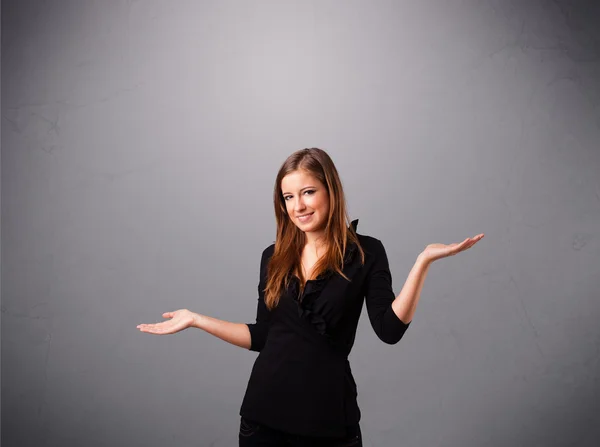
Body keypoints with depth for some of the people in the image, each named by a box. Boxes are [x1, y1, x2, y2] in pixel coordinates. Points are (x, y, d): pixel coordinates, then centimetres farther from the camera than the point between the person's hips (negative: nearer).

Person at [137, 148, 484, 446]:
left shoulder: (365, 252, -4)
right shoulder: (273, 257, 5)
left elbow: (390, 329, -13)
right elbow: (263, 337, 9)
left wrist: (423, 261, -19)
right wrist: (196, 319, 7)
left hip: (329, 414, -3)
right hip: (264, 412, 3)